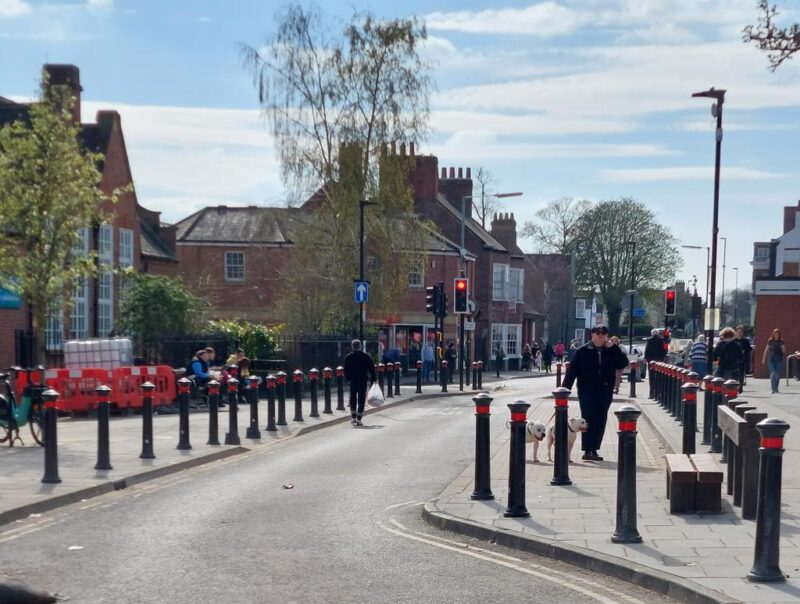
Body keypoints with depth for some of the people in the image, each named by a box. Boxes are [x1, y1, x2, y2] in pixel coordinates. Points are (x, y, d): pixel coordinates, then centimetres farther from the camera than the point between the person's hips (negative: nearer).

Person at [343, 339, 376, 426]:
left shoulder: (348, 357, -1)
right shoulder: (366, 356, -1)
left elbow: (346, 370, -2)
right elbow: (371, 369, -1)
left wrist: (348, 378, 9)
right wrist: (373, 379, 3)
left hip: (353, 381, 1)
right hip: (363, 381, -1)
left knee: (353, 399, 14)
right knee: (361, 399, 3)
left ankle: (353, 417, 9)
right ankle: (358, 419, 1)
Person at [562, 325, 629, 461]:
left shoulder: (612, 351, 8)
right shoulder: (583, 351, -1)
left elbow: (623, 363, -6)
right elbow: (572, 370, -3)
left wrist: (613, 348, -10)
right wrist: (565, 389, -9)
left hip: (605, 392, 3)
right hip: (587, 392, -3)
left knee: (600, 421, 6)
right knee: (588, 420, -6)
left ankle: (594, 450, 15)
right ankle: (587, 451, -4)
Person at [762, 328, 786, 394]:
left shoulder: (781, 342, 4)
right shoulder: (770, 341, 5)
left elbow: (784, 350, -1)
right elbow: (766, 350, 10)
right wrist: (764, 359, 10)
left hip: (779, 360, 1)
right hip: (771, 359, -1)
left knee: (778, 375, 5)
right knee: (773, 374, -11)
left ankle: (776, 389, 19)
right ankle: (773, 389, -12)